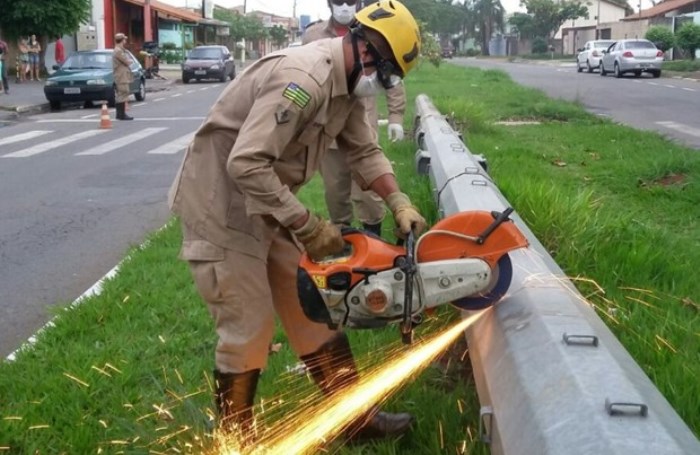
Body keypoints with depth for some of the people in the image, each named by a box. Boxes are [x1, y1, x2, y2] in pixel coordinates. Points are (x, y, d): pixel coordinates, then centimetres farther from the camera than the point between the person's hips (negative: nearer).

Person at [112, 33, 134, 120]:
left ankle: (119, 114, 18)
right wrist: (130, 61, 0)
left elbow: (128, 61, 20)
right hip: (122, 77, -11)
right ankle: (122, 114, -11)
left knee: (119, 95, 13)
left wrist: (129, 61, 1)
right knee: (123, 94, -11)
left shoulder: (121, 50, 17)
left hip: (122, 76, 11)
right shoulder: (118, 51, -17)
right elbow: (127, 62, -19)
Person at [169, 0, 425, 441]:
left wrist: (400, 203, -4)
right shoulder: (304, 78, -30)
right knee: (249, 329, -4)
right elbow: (246, 164, -35)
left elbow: (365, 151, 10)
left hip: (266, 207, 10)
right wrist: (309, 227, -27)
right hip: (221, 206, -10)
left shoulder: (346, 83, 2)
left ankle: (356, 418, 24)